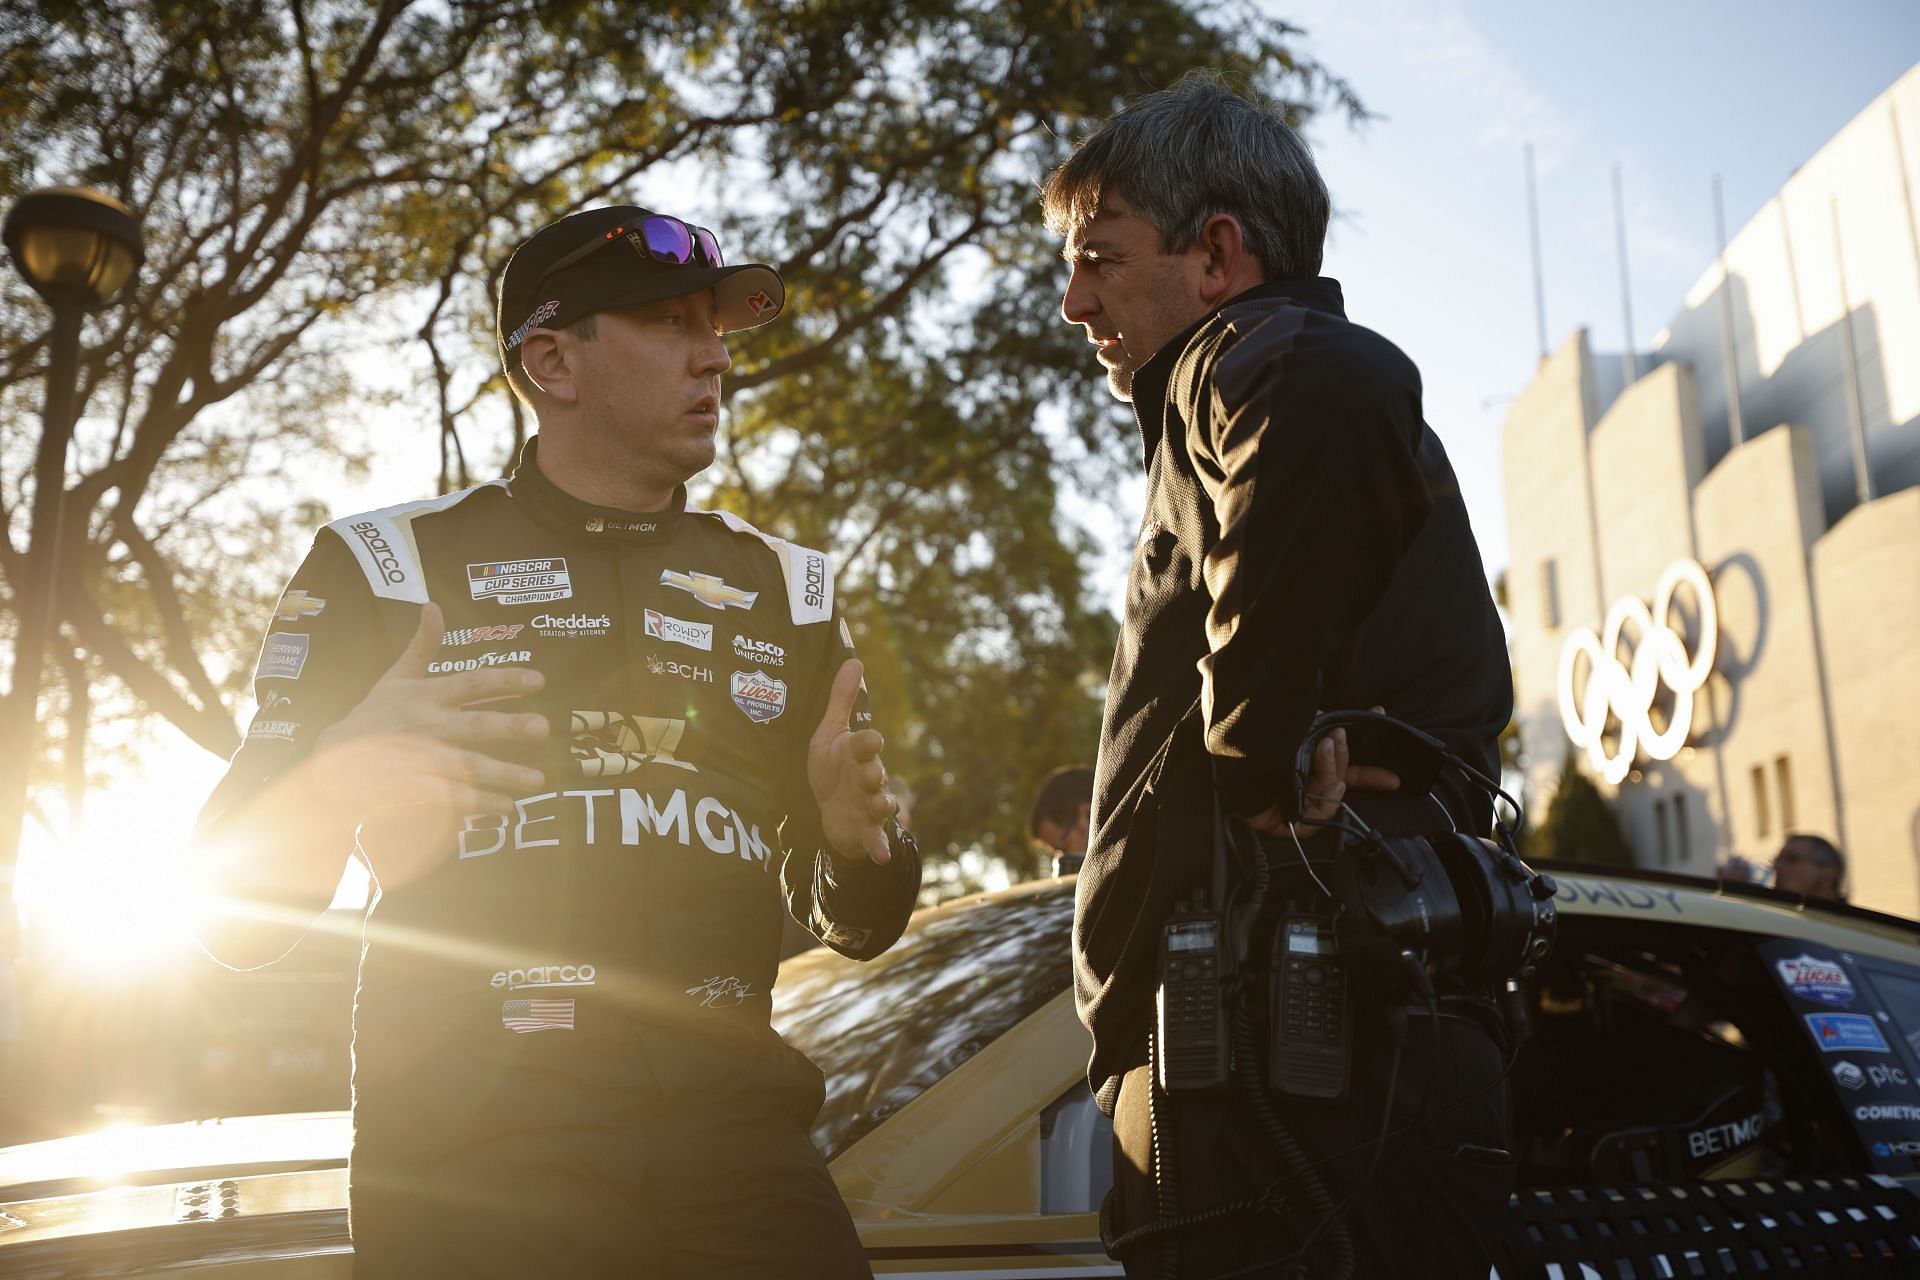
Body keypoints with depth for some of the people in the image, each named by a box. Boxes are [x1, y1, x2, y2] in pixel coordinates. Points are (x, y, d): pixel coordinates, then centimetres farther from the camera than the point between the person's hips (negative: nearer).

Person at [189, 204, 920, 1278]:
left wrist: (858, 837, -8)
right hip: (467, 1149, -2)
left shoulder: (786, 588, 13)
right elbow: (236, 918, 2)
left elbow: (858, 926, 16)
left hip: (731, 1140, 3)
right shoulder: (386, 566, 4)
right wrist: (337, 782, -20)